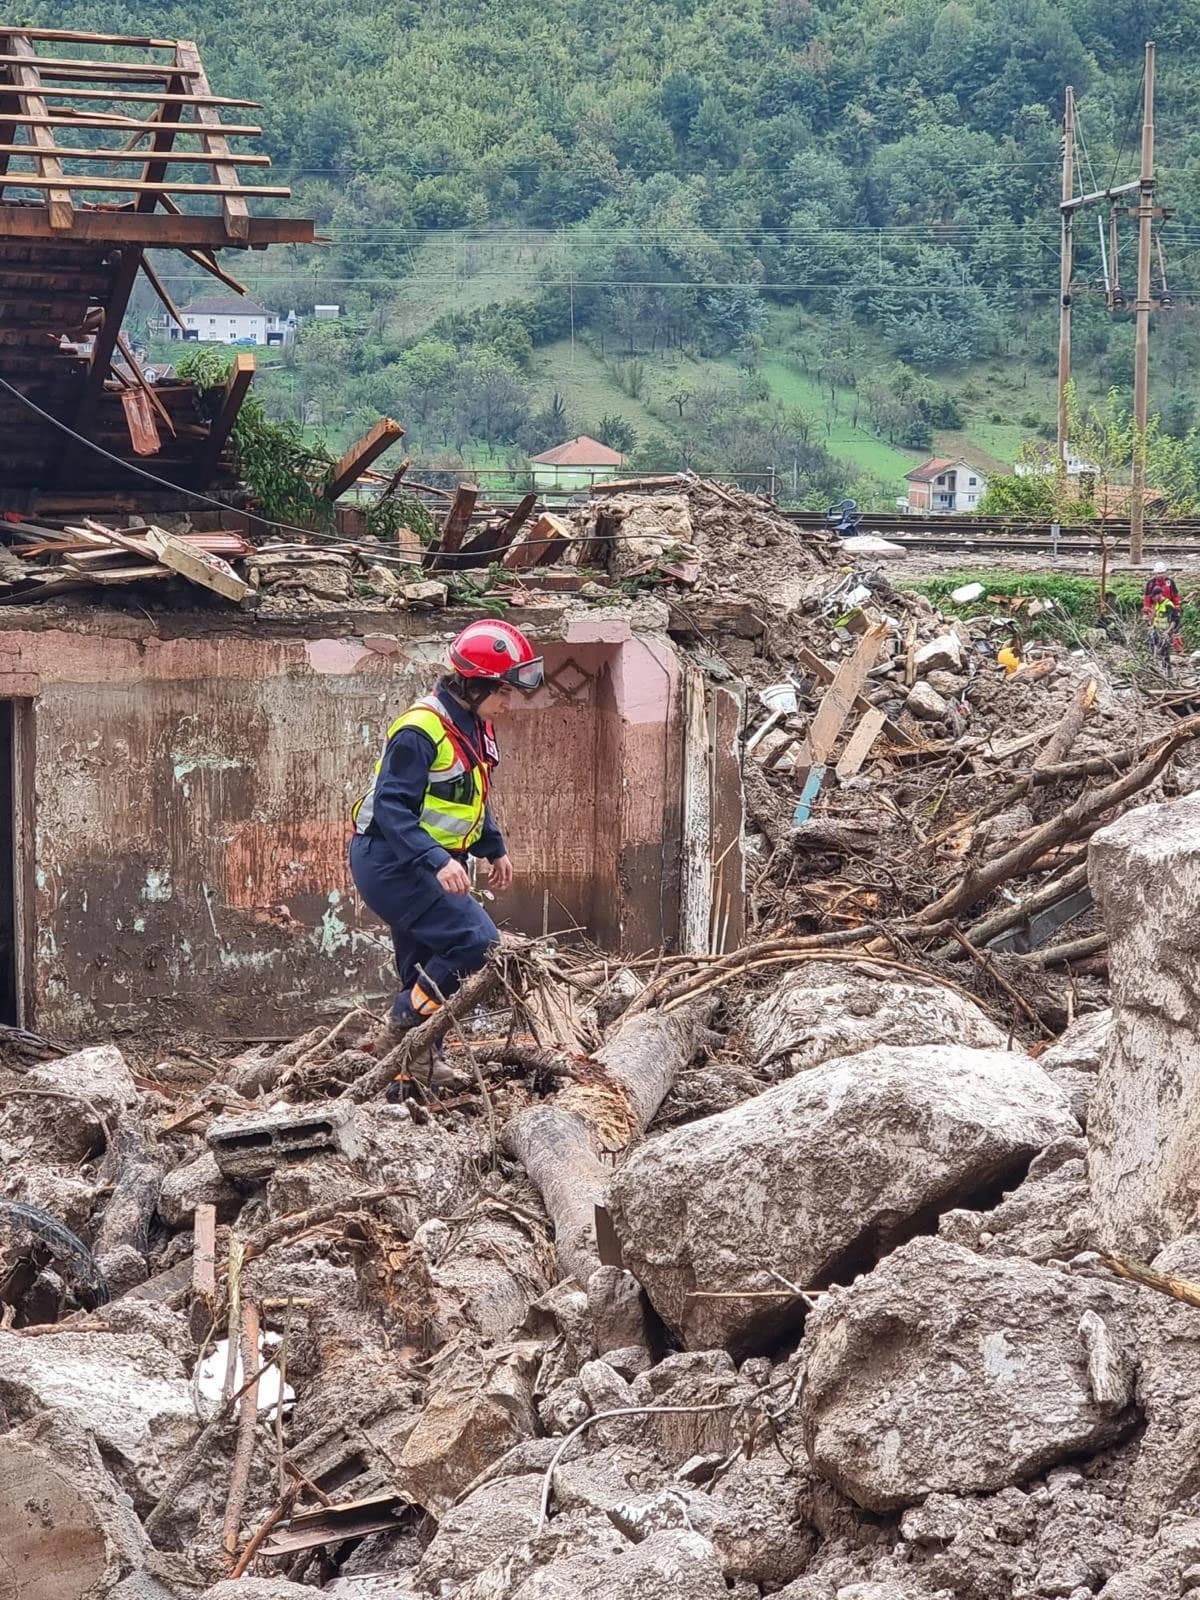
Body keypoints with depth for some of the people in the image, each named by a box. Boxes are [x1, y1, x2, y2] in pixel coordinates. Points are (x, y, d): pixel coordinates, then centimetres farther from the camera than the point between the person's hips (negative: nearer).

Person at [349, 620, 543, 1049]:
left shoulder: (474, 726, 9)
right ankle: (405, 1026, -8)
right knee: (476, 940, -19)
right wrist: (438, 862, -35)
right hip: (391, 863, -10)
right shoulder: (421, 730, -22)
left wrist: (494, 849, 25)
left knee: (425, 972, 12)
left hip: (423, 865, 10)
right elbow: (391, 808, -27)